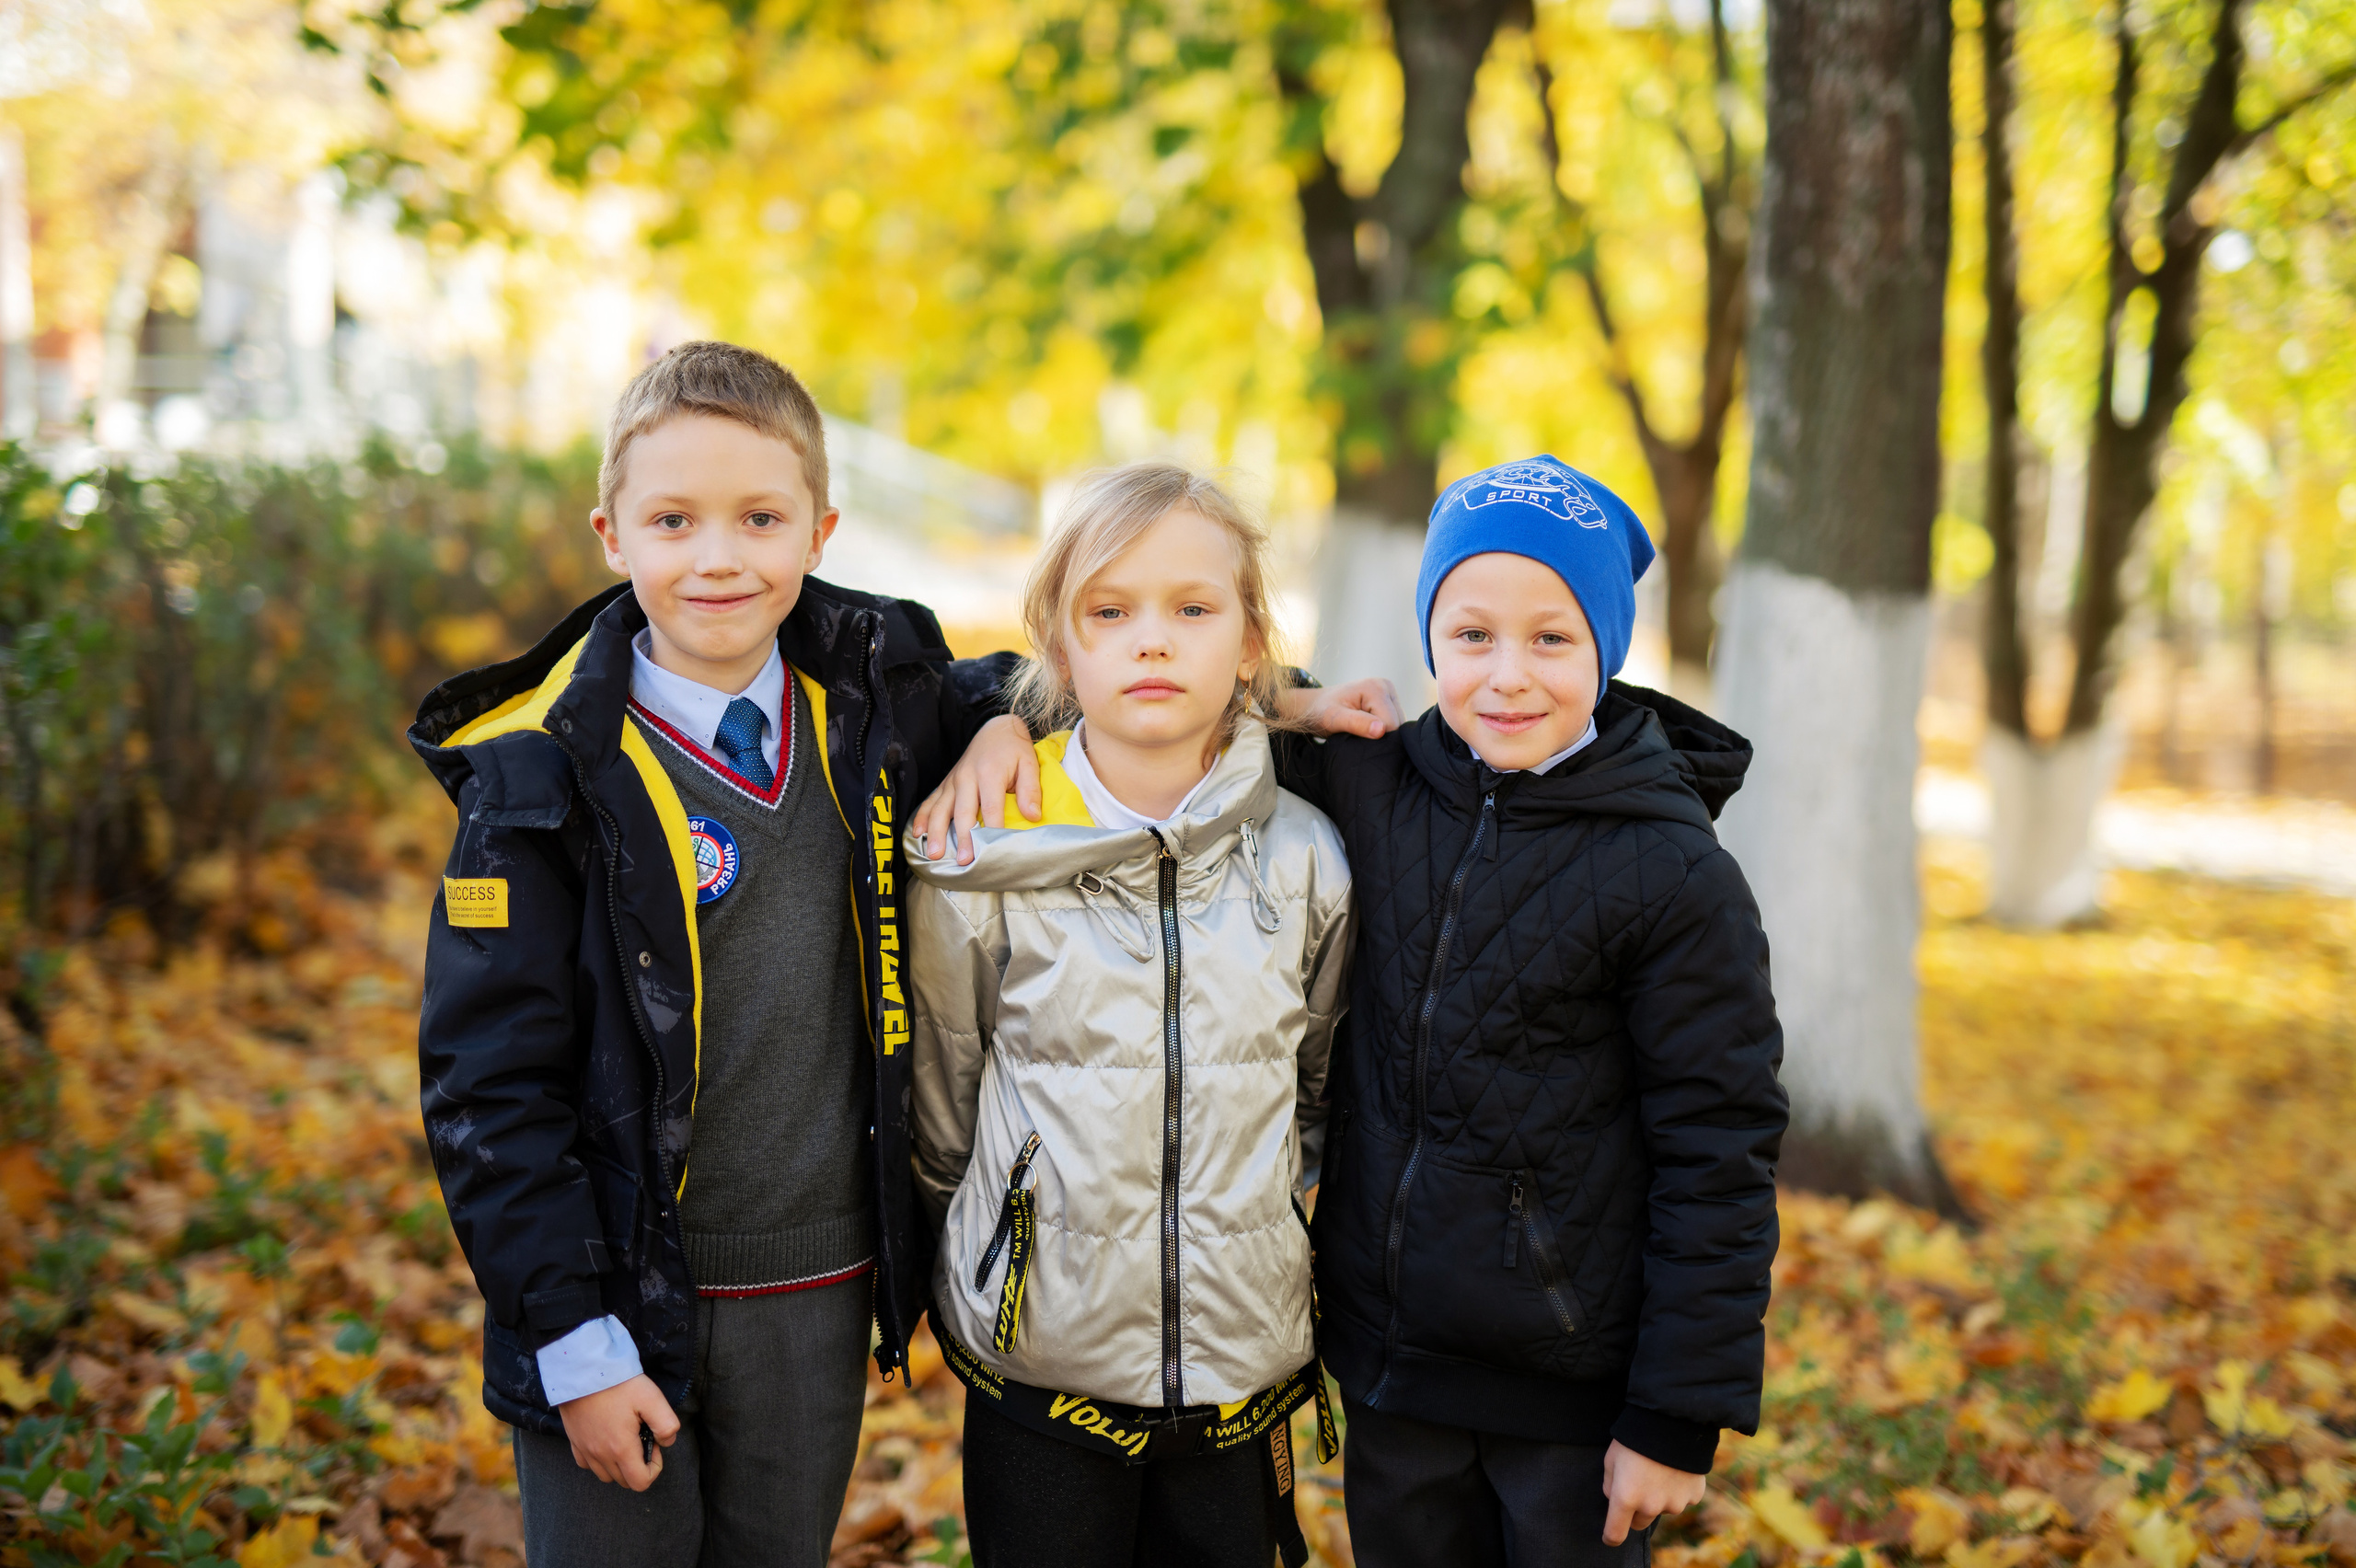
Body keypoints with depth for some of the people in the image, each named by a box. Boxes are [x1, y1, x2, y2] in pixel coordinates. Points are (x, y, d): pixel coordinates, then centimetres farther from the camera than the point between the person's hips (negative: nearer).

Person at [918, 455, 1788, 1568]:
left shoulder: (1673, 877, -13)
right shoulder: (1373, 790, -1)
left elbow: (1719, 1156, -11)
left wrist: (1679, 1415, -10)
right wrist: (1020, 718, -5)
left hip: (1570, 1392, -4)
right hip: (1388, 1354, 5)